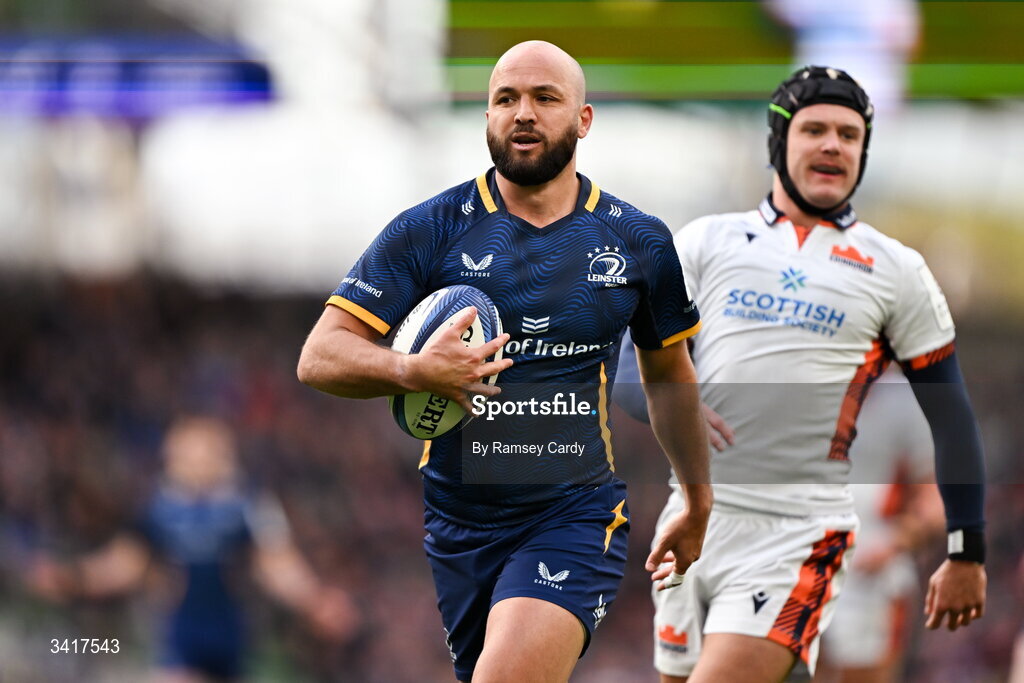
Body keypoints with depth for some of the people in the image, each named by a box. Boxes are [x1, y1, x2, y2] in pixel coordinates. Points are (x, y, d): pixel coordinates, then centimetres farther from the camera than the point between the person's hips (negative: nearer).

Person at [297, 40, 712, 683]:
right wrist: (413, 371, -26)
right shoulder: (428, 231, -2)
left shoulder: (641, 242, 4)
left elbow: (670, 375, 20)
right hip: (454, 525, 2)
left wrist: (699, 504, 26)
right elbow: (319, 357, -7)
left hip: (576, 517, -2)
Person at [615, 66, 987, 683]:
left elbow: (952, 417, 9)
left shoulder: (895, 271, 7)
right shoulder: (706, 242, 11)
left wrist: (968, 555, 6)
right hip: (695, 516, 3)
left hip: (799, 534, -3)